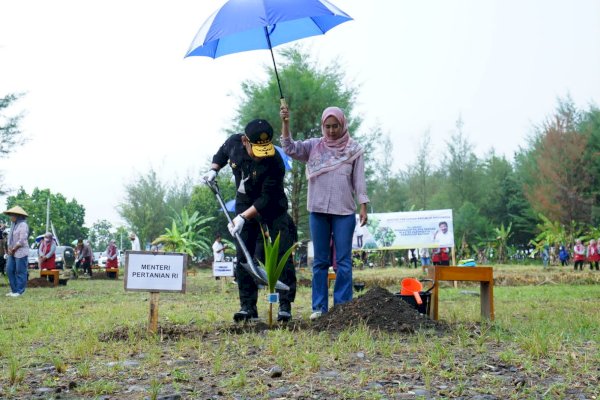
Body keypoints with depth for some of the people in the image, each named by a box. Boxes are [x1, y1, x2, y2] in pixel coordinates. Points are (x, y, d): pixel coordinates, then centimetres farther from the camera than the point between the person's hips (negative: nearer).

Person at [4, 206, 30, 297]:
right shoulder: (13, 224, 14)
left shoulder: (23, 225, -12)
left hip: (21, 252, -9)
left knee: (20, 272, -3)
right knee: (9, 270, 7)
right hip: (12, 252, 9)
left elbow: (22, 241, -18)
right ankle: (14, 290, 16)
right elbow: (10, 237, 17)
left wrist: (13, 249, -10)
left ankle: (19, 291, 3)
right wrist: (9, 248, 2)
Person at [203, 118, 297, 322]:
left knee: (282, 254, -9)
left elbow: (267, 199, -28)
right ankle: (247, 306, 6)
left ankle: (285, 305, -3)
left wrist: (243, 217, -33)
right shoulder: (234, 142, -14)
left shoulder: (274, 162, -29)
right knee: (243, 256, 1)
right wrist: (213, 169, -2)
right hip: (245, 204, 4)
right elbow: (222, 153, 14)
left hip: (273, 208, -4)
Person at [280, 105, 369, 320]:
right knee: (320, 261, 5)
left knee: (343, 260, -1)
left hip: (344, 211, -1)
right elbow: (290, 148, -5)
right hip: (318, 210, 1)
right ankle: (319, 307, 8)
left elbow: (359, 180, 3)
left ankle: (342, 306, 3)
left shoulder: (354, 150, 5)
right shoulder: (314, 146, 8)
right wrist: (285, 123, -17)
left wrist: (363, 207, -4)